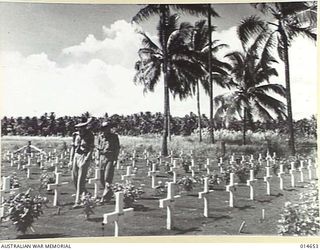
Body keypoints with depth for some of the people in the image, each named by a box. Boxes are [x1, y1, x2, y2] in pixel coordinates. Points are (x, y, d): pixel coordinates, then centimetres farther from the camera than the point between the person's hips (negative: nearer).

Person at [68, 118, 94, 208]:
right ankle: (85, 193, 32)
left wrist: (85, 160, -20)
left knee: (81, 180, -9)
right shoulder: (76, 135, 6)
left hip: (85, 157, -6)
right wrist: (71, 160, 8)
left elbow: (91, 149, -12)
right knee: (74, 178, 10)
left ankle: (78, 201, -5)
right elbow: (73, 147, 12)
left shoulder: (90, 135, -9)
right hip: (76, 156, 6)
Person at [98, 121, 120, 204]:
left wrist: (115, 159, -11)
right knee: (102, 178, 7)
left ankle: (105, 197, -5)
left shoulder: (114, 136, -2)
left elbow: (117, 148, -4)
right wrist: (99, 159, 12)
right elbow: (99, 148, 17)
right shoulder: (101, 136, 11)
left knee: (107, 178, -10)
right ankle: (110, 192, 27)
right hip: (102, 157, 5)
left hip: (111, 158, -5)